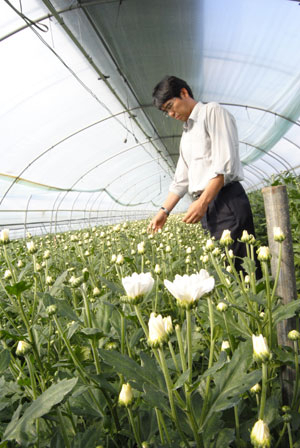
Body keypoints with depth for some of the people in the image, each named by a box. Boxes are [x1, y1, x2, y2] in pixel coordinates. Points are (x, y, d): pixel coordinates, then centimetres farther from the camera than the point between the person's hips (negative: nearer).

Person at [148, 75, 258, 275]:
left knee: (237, 266, -9)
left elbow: (225, 164, -13)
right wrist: (164, 211, 16)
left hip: (226, 201, -8)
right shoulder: (186, 133, 24)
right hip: (205, 206, 8)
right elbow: (181, 179, 24)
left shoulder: (212, 111, 0)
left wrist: (203, 202, -18)